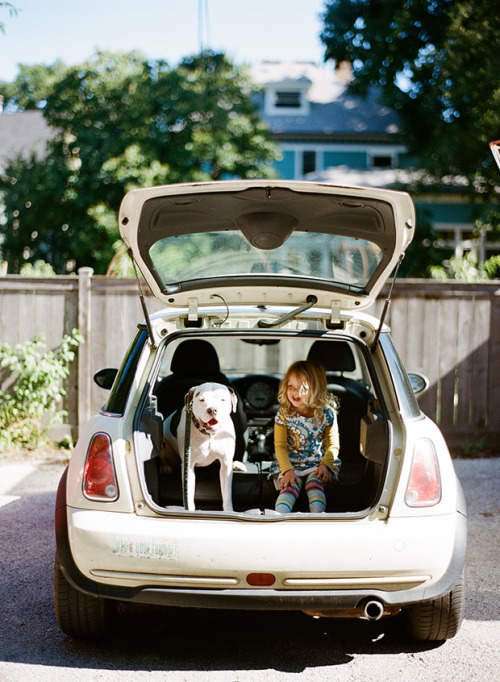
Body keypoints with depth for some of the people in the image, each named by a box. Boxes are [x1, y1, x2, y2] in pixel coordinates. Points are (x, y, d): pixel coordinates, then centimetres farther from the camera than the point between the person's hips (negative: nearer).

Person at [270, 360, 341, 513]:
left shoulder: (327, 414, -1)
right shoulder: (283, 414, -2)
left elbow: (333, 445, 4)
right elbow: (280, 446, -3)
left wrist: (325, 465, -15)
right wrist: (288, 470, -17)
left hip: (318, 464, 0)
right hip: (290, 464, 0)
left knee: (314, 483, -31)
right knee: (289, 487, -29)